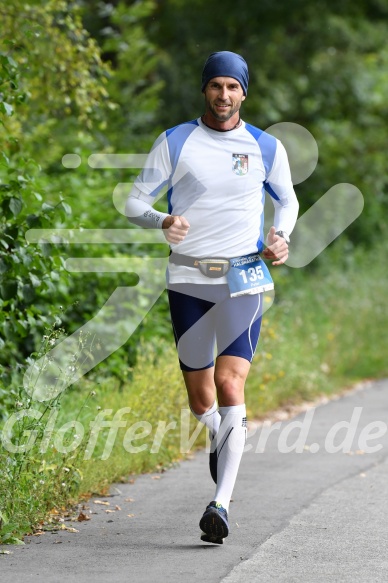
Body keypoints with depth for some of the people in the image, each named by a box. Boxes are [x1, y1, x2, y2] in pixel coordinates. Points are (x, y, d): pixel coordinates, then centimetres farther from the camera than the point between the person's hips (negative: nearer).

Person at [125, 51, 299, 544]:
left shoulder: (266, 147, 6)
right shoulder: (174, 143, 2)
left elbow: (287, 200, 21)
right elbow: (135, 203, 3)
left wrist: (281, 236, 0)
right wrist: (163, 221, -19)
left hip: (244, 279, -1)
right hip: (188, 277, 1)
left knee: (230, 382, -17)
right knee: (200, 397, 7)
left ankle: (221, 502, -21)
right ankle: (220, 441, 43)